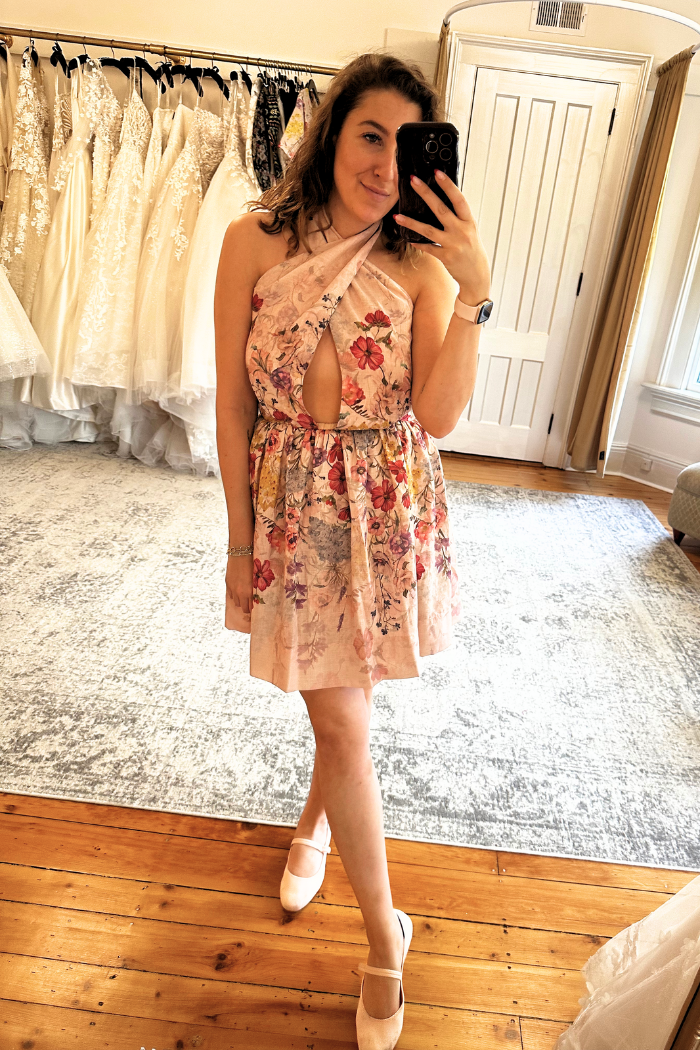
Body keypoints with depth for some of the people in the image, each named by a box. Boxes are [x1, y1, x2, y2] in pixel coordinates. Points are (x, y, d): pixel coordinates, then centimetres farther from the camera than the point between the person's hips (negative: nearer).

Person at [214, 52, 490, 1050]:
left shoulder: (423, 262, -3)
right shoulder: (255, 240, -5)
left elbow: (437, 416, -13)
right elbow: (233, 404, -4)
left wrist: (474, 293, -23)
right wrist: (240, 540, -2)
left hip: (389, 511, 1)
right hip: (294, 507, 0)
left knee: (341, 712, 16)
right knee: (343, 722, 6)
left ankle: (317, 814, 51)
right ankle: (384, 937, 30)